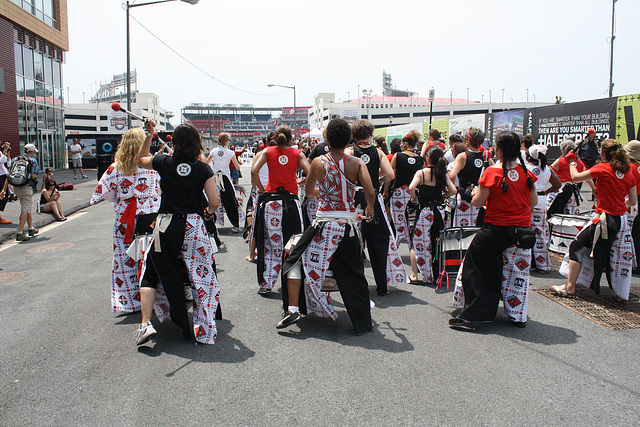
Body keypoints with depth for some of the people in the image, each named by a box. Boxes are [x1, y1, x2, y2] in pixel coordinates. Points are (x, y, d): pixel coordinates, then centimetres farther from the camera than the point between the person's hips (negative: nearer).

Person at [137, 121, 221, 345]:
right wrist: (207, 213, 16)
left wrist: (148, 135, 24)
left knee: (150, 274, 16)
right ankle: (204, 329, 14)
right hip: (194, 225, 0)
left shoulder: (164, 163, -1)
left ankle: (146, 323, 7)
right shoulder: (203, 169, -3)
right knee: (201, 275, 10)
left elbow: (141, 160, 21)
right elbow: (214, 202, -5)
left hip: (167, 225, 0)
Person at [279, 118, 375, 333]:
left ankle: (293, 308, 9)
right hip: (348, 224, 2)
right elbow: (370, 192, -12)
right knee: (353, 272, 14)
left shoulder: (318, 162, -4)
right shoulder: (357, 163, -3)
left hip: (325, 224, -2)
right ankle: (363, 322, 22)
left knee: (296, 260, 16)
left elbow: (309, 190, 9)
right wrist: (370, 208, 8)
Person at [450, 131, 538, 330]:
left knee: (476, 269, 5)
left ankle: (470, 316, 3)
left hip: (496, 229, -4)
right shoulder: (526, 172, 1)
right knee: (518, 272, 16)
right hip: (522, 229, 5)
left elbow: (477, 202, -9)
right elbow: (533, 202, 8)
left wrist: (476, 192, 12)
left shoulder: (492, 172, -13)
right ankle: (518, 316, 25)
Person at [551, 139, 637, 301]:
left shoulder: (603, 168, -11)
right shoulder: (628, 173, 5)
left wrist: (572, 161, 11)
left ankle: (569, 287, 7)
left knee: (577, 247, 5)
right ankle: (621, 294, 21)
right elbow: (633, 201, 10)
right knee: (618, 256, 16)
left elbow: (575, 177, -6)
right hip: (621, 220, 6)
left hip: (604, 219, -6)